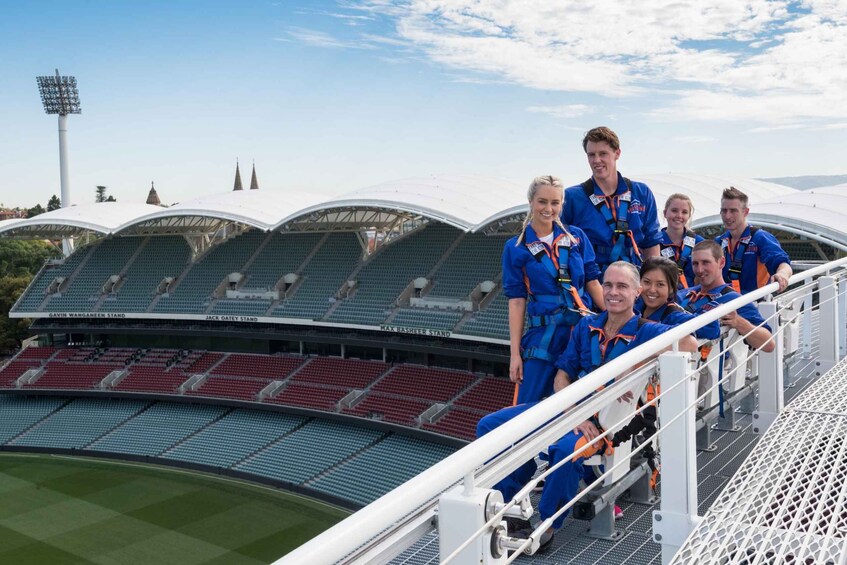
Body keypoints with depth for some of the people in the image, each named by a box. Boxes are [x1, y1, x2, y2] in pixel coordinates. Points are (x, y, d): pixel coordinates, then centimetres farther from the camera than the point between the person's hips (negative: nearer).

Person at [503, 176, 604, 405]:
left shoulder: (576, 237, 7)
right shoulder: (516, 248, 2)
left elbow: (592, 282, 9)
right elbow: (516, 300, 0)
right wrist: (515, 353, -3)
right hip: (542, 335, -2)